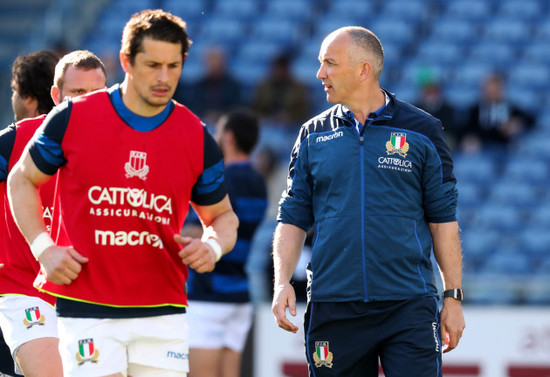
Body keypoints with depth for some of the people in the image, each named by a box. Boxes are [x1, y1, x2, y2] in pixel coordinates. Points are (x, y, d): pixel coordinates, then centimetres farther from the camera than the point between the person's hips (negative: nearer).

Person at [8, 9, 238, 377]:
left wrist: (213, 246, -7)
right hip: (86, 311, -2)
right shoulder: (73, 118, -2)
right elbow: (22, 180, 11)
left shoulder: (197, 139, 3)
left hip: (163, 314, 2)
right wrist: (43, 247, -3)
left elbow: (223, 216, 16)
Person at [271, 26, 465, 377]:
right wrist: (282, 282, -4)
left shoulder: (422, 131, 4)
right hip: (333, 306, 2)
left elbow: (443, 218, 5)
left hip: (409, 308, -2)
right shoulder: (313, 135, 10)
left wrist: (453, 298, 2)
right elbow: (293, 218, 11)